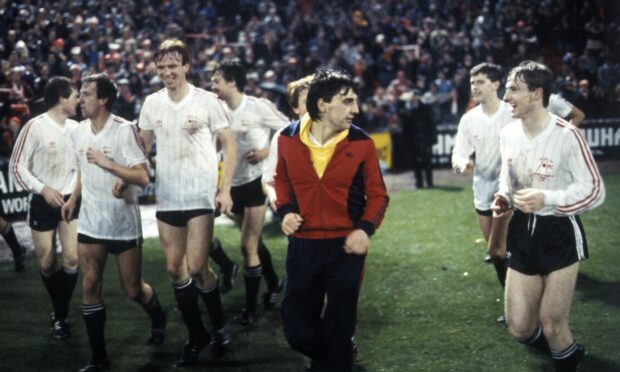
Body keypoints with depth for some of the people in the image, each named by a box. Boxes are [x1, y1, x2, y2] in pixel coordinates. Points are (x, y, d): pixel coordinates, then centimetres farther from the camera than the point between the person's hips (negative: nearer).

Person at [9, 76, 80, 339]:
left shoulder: (75, 127, 3)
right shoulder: (35, 127, -13)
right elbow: (17, 166, -11)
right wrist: (42, 189, -20)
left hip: (70, 200, 3)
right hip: (42, 203, -3)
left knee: (72, 258, -9)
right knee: (46, 264, 5)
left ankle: (61, 315, 6)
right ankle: (59, 311, 27)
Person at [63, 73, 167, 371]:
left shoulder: (124, 130, -15)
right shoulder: (78, 132, 4)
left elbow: (143, 178, -20)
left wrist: (106, 162, -23)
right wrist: (73, 199, 15)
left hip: (123, 223, -5)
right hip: (90, 222, 5)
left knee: (132, 290, 5)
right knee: (90, 287, -2)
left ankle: (158, 318, 39)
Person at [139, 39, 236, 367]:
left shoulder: (207, 101, -7)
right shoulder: (152, 103, 5)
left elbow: (229, 144, -3)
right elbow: (143, 145, 15)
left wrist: (225, 189, -12)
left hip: (201, 196, -4)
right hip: (166, 197, 4)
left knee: (196, 268, -10)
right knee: (175, 269, 7)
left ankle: (220, 325, 14)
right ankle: (196, 336, 20)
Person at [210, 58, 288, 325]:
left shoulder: (258, 107, -12)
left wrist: (267, 151, -18)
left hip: (255, 181, -6)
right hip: (234, 185, 6)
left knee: (248, 246, -8)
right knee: (254, 242, 18)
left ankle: (250, 308, 0)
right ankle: (273, 284, 40)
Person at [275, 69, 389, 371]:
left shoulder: (361, 143, -7)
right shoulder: (288, 139, -4)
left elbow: (377, 195, 0)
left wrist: (365, 228, -16)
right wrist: (285, 210, -4)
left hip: (345, 247, -2)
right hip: (302, 246, 2)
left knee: (339, 328, 8)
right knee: (297, 330, 9)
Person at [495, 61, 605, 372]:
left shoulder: (566, 136, -18)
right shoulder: (508, 134, 1)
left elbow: (595, 191, -14)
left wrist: (547, 199, -26)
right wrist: (504, 200, -3)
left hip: (560, 235, -6)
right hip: (522, 233, 6)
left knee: (551, 325, -2)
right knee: (519, 327, 7)